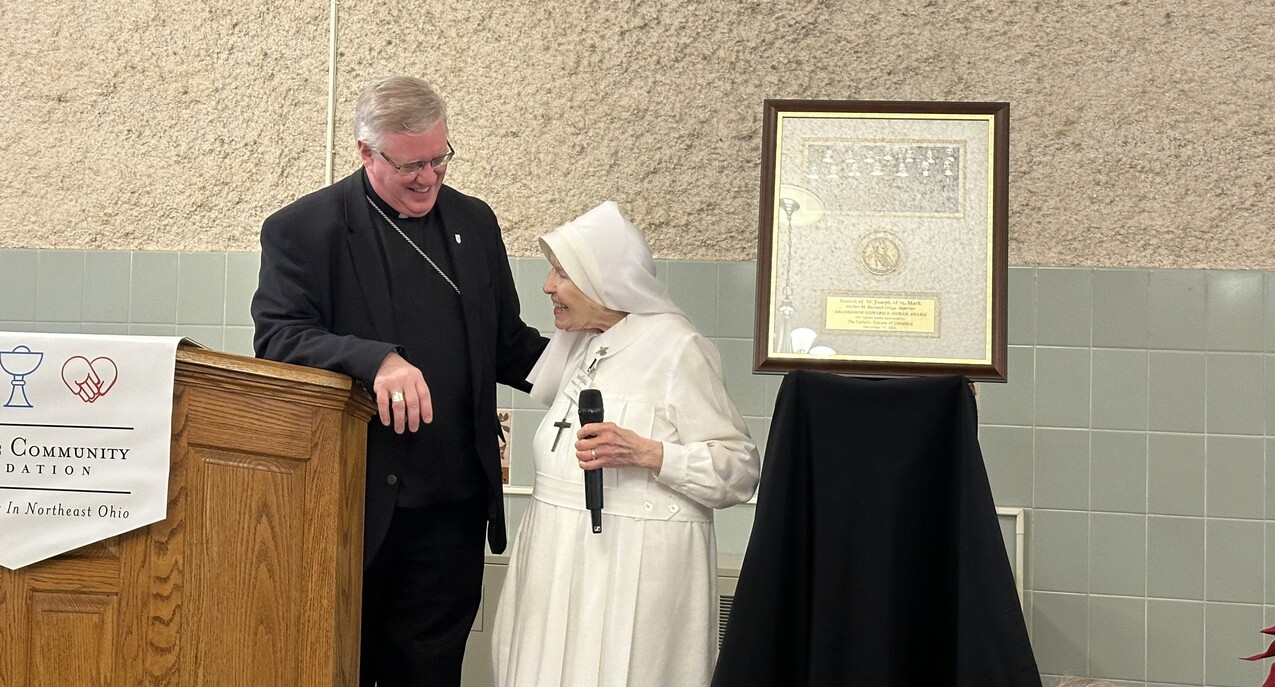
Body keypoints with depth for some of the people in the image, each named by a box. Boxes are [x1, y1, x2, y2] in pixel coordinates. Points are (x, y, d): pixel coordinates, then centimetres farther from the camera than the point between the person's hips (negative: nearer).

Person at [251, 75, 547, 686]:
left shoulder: (474, 222, 10)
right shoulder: (302, 229, -5)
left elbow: (507, 343, 16)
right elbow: (277, 337, -15)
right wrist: (376, 360, -31)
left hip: (449, 513, 4)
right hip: (351, 504, -4)